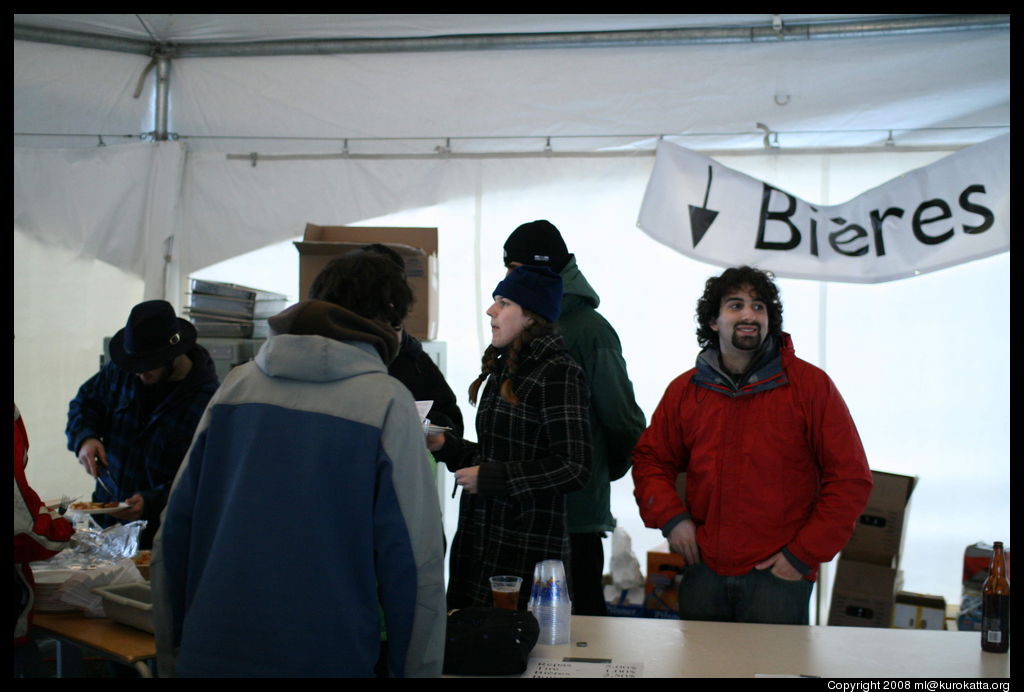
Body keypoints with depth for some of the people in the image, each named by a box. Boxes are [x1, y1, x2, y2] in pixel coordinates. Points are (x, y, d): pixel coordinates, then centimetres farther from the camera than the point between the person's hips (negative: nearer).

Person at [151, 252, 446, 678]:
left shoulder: (237, 383, 5)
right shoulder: (388, 402, -8)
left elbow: (175, 533, 7)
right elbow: (415, 565, -11)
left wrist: (172, 657, 16)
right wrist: (416, 671, -2)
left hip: (209, 655, 4)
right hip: (326, 657, -4)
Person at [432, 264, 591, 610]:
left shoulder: (558, 373, -11)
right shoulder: (503, 369, 13)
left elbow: (573, 468, -17)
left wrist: (488, 477, -15)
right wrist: (446, 445, 6)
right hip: (476, 539, 8)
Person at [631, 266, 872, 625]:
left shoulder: (811, 385, -4)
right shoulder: (685, 390, 6)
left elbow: (851, 479, -5)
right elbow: (650, 459, 16)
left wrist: (803, 554, -9)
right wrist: (670, 517, -2)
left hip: (779, 576, -3)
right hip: (703, 572, 3)